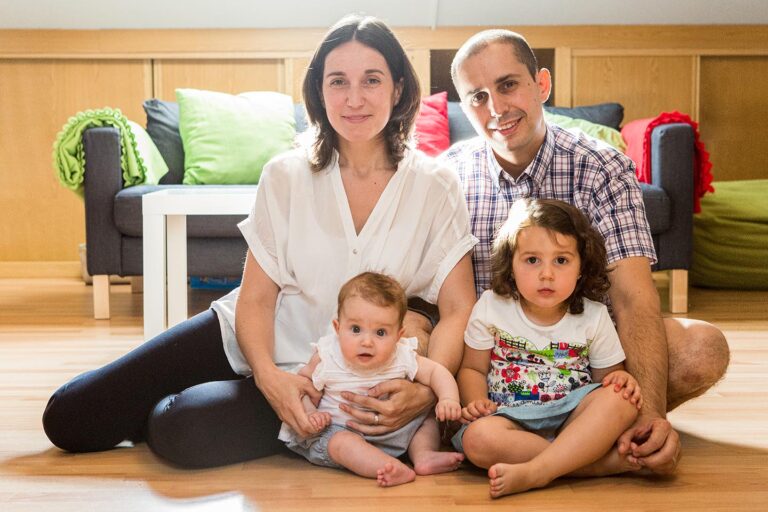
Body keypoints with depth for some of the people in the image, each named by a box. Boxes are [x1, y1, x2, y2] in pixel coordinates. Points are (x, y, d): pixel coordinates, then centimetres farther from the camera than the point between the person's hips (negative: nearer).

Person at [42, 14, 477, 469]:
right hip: (252, 341, 2)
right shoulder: (286, 176, -6)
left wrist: (424, 392, -31)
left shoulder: (436, 187, -10)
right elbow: (256, 298, -7)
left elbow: (458, 310, -13)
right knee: (68, 418, -5)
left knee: (179, 430, -26)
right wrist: (266, 375, -26)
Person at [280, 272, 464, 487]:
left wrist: (448, 399, -23)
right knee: (341, 442, -34)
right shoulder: (327, 357, -17)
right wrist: (309, 413, -22)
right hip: (337, 428, -4)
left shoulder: (402, 357, -13)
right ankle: (399, 471, -45)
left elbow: (436, 372, -5)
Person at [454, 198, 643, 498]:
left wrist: (621, 380, -15)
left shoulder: (594, 318, 2)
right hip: (512, 417, 0)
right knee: (478, 438, -34)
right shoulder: (491, 308, 0)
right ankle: (605, 462, -30)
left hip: (573, 416, 1)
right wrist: (476, 401, -13)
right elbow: (473, 368, 8)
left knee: (619, 400, -29)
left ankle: (534, 472, -36)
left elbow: (607, 376, 10)